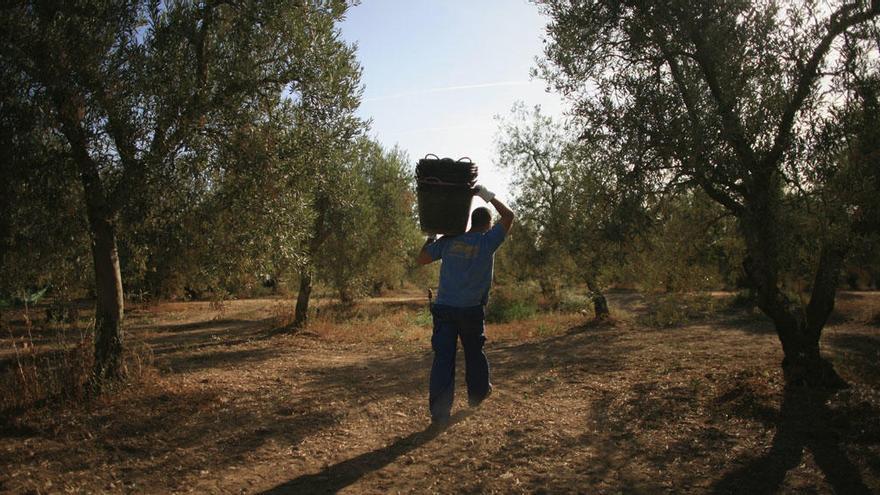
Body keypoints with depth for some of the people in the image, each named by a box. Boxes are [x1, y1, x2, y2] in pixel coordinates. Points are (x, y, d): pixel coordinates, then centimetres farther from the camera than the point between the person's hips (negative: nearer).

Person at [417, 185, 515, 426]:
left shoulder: (449, 240, 3)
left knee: (443, 357, -2)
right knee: (474, 352, 20)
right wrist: (488, 195, 6)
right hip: (471, 310, -2)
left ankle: (439, 411, -7)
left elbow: (422, 259, 10)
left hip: (443, 308, 2)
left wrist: (431, 236, 21)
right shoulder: (487, 241, -5)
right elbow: (508, 216, 1)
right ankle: (477, 393, 39)